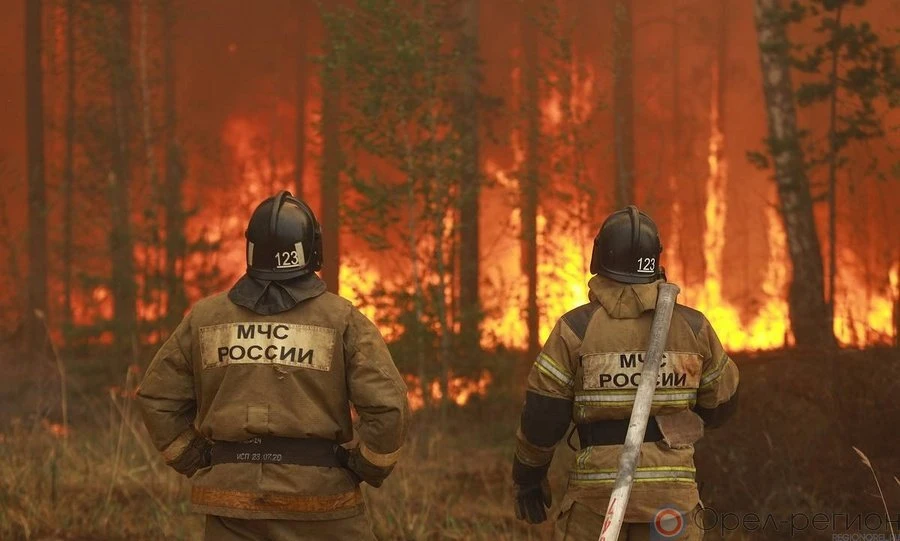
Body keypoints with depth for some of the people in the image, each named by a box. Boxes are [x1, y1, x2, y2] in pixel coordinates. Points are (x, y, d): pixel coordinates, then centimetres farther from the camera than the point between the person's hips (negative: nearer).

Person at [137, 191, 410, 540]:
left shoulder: (205, 316, 6)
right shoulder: (341, 319, -4)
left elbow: (157, 397, 10)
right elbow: (388, 406, -12)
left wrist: (198, 465, 15)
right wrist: (369, 468, 4)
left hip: (233, 495, 3)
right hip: (318, 499, -3)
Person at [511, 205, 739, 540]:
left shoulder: (576, 328, -6)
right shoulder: (692, 326, 1)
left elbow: (542, 416, -4)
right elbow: (721, 403, 13)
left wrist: (528, 476, 11)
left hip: (597, 483, -1)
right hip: (670, 490, 1)